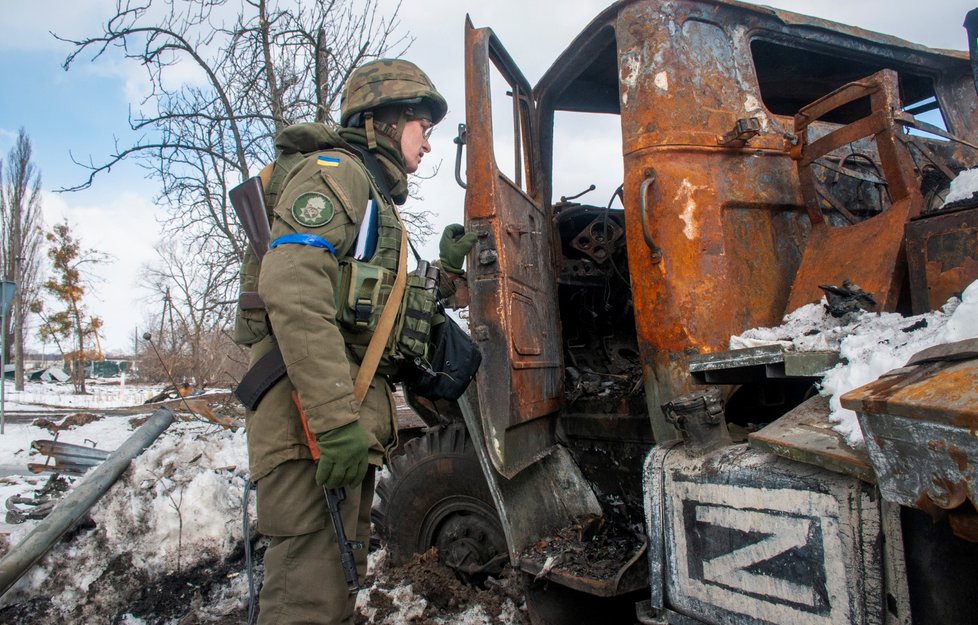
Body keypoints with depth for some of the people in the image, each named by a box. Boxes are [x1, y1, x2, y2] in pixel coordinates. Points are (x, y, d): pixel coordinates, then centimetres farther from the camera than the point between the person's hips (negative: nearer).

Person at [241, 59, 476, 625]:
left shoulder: (377, 199, 26)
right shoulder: (334, 171, -4)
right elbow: (292, 292, -22)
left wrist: (447, 269, 16)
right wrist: (335, 419, -27)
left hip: (351, 422, 10)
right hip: (312, 420, -10)